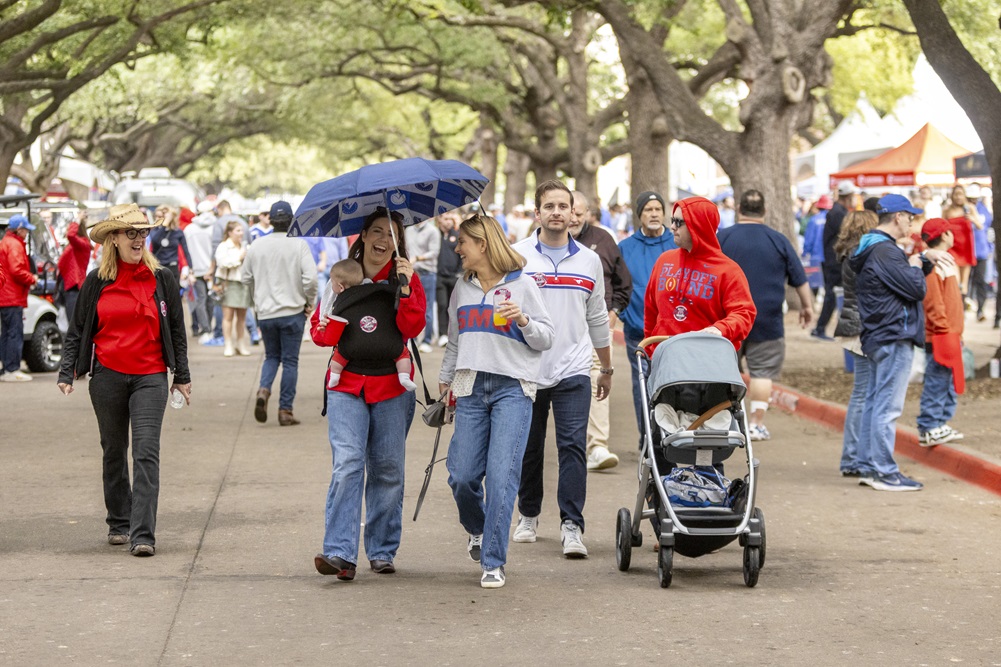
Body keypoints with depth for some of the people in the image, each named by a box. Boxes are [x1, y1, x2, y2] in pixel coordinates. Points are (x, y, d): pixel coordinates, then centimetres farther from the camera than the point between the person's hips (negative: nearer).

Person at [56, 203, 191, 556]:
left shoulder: (162, 279, 3)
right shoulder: (96, 282, 4)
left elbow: (176, 330, 10)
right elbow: (78, 330, 8)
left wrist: (182, 376, 10)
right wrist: (67, 372, 0)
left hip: (150, 377, -1)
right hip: (107, 377, 2)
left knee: (146, 452, -11)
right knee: (114, 451, 12)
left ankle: (143, 534, -15)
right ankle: (119, 523, 27)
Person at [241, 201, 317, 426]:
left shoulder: (257, 245, 1)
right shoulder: (298, 245, -10)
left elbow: (247, 278, 8)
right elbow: (310, 278, -16)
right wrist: (310, 301, 1)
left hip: (265, 313, 3)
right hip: (292, 312, -3)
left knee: (271, 356, 19)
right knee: (290, 361, 6)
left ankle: (263, 390, -8)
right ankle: (285, 410, 5)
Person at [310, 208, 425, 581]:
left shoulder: (405, 279, 5)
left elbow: (413, 328, -9)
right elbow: (318, 328, 11)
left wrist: (404, 287, -19)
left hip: (392, 385, 1)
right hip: (347, 385, 0)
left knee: (387, 470, 6)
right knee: (347, 465, -14)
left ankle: (382, 551, 18)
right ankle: (340, 553, -18)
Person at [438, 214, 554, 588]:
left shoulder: (521, 284, 2)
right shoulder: (462, 289, 16)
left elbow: (546, 338, 3)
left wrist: (523, 320, -14)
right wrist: (444, 379, 22)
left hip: (513, 388, -4)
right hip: (470, 388, 4)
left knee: (501, 474, -12)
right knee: (462, 476, -2)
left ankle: (493, 562, -7)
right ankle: (477, 529, 30)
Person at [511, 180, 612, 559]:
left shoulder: (589, 261, 10)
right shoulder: (517, 257, 1)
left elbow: (597, 319, 18)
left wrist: (607, 369, 22)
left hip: (573, 370, 1)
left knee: (573, 445, -9)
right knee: (529, 447, 9)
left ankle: (572, 525, -10)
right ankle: (528, 515, 27)